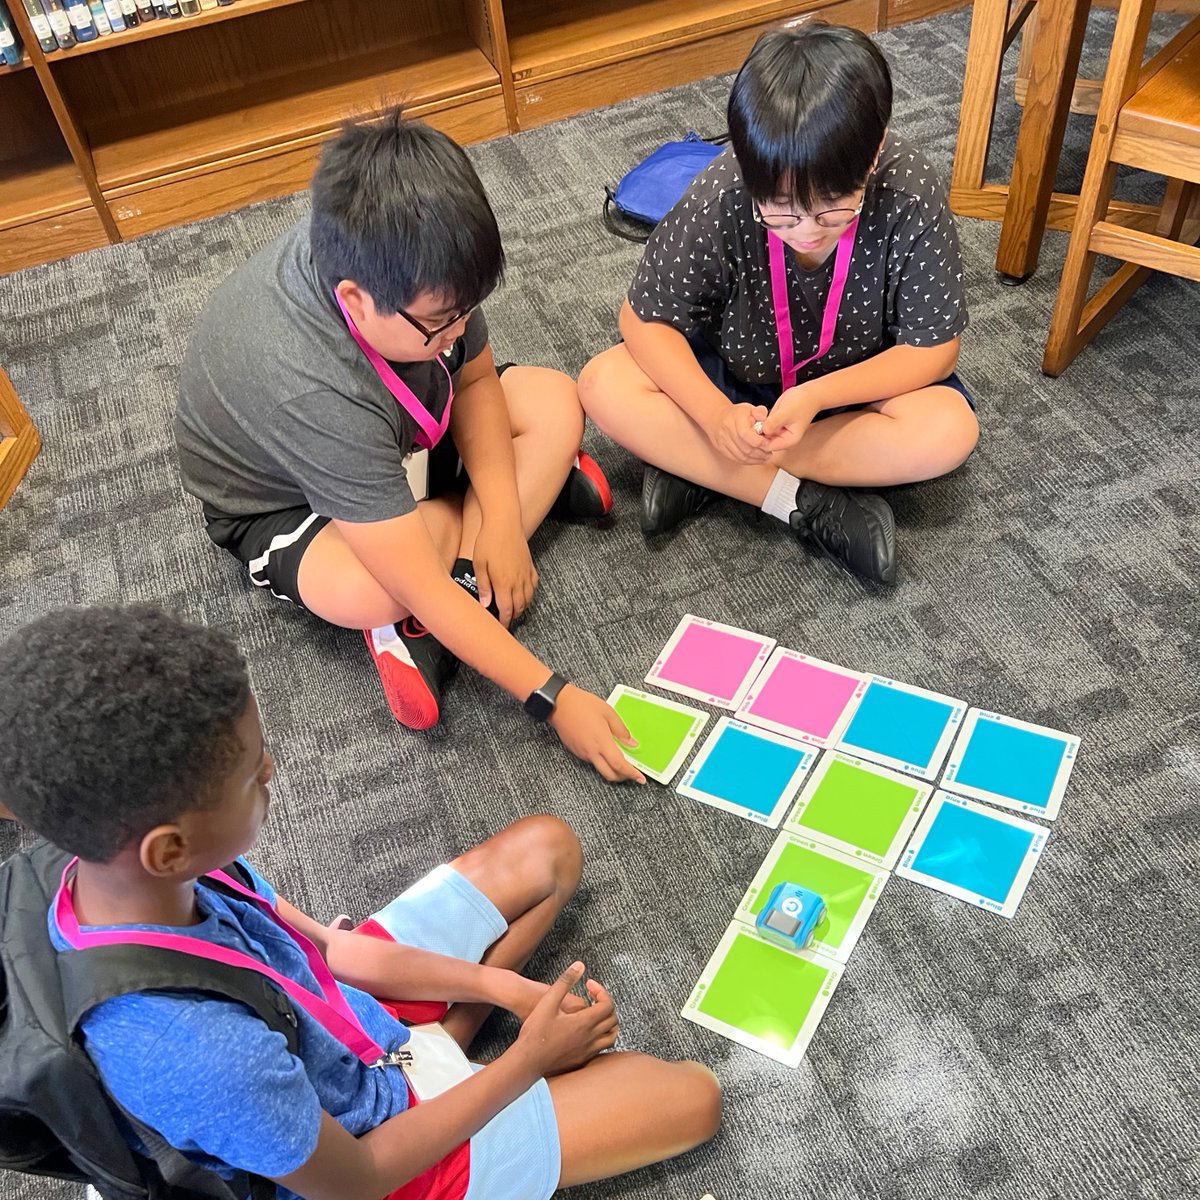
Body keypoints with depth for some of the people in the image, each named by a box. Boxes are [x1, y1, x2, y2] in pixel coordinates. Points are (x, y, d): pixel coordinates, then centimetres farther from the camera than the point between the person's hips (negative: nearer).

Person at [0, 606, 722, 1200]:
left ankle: (443, 1042, 7)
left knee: (546, 849, 11)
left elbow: (327, 947, -5)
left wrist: (496, 984, -7)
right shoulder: (205, 1060, -42)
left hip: (339, 1008, 6)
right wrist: (529, 1056, -15)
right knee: (694, 1098, 0)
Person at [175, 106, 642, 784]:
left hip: (400, 436, 6)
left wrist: (502, 518, -20)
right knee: (364, 592, -38)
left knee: (556, 404, -11)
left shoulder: (420, 271, -26)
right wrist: (552, 698, -38)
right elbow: (415, 587, -41)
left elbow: (476, 378, -7)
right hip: (284, 501, -6)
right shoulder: (307, 388, -42)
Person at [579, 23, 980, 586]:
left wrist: (817, 396, -34)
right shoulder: (718, 197, -27)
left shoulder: (910, 195, -28)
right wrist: (714, 413, -32)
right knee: (603, 385, -23)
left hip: (859, 383, 0)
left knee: (949, 432, -31)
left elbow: (934, 348, -20)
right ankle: (806, 503, -22)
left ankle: (698, 465, -21)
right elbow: (644, 318, -17)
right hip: (735, 376, 1)